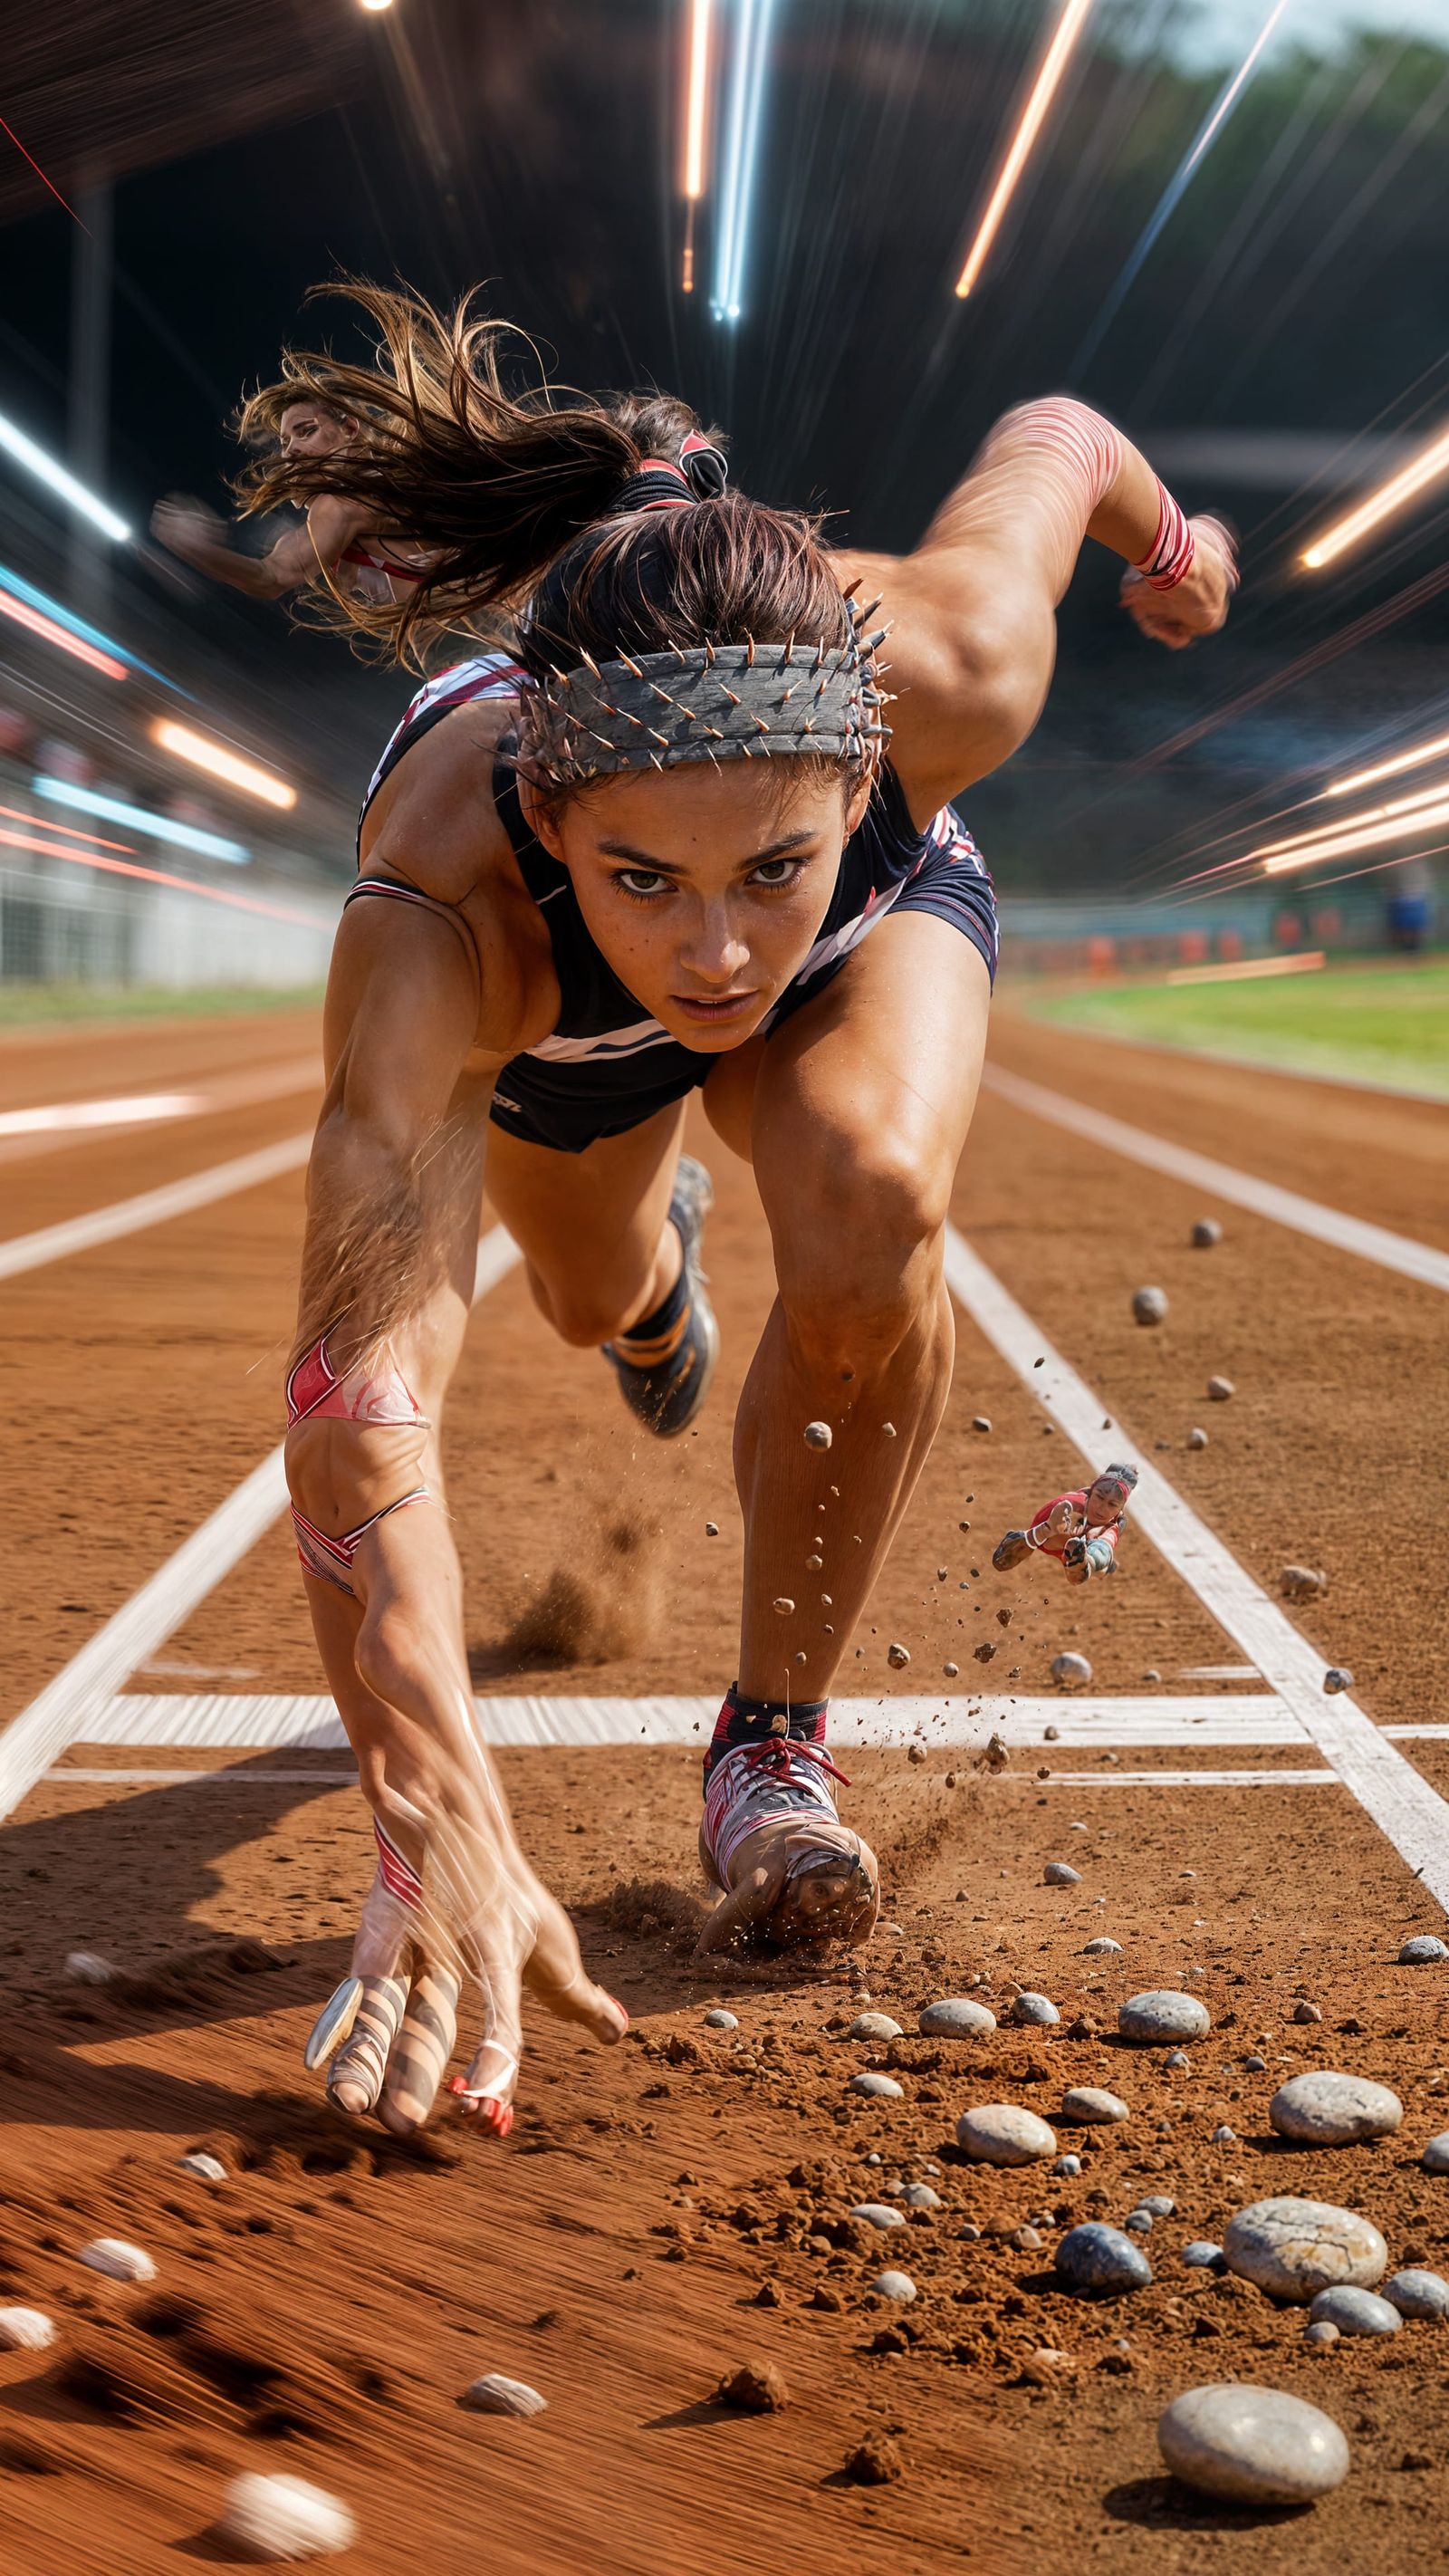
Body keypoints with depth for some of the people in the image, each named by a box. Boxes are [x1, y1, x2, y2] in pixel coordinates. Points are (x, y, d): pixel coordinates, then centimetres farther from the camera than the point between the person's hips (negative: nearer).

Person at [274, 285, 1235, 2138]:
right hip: (549, 1013, 1)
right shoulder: (438, 921, -50)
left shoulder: (949, 675, -45)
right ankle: (661, 1263, 70)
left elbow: (1051, 438, -22)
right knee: (596, 1304, 29)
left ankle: (776, 1737, -10)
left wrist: (1170, 543, 2)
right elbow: (358, 1396, -57)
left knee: (870, 1219, -33)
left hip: (883, 915, 0)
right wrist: (438, 1843, -65)